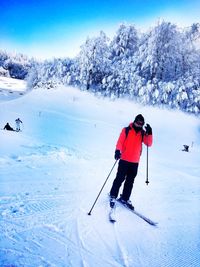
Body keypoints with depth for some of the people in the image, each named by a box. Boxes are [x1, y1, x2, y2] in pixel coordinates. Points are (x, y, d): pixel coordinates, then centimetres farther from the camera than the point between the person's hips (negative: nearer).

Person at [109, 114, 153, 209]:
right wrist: (118, 151, -27)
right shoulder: (126, 130, -3)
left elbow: (149, 144, 0)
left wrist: (149, 133, -14)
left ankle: (125, 198, 22)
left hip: (135, 162, 4)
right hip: (124, 159, -4)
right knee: (120, 178, -1)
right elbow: (120, 141, -10)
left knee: (130, 181, 10)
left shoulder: (142, 133, 7)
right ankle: (113, 196, 14)